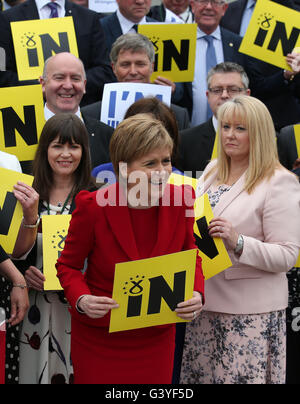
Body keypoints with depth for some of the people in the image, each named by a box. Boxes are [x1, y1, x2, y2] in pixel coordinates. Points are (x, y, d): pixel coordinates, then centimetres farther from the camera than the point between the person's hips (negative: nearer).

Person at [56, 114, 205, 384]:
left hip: (157, 338, 3)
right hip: (99, 339, -3)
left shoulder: (181, 199, -9)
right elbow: (68, 265, -5)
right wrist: (81, 300, -24)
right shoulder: (93, 206, -18)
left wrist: (197, 294, -14)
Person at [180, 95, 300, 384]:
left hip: (251, 312, -6)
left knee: (243, 376, -2)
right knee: (200, 374, 10)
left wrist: (238, 242, -28)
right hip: (205, 301, 6)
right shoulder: (212, 171, 12)